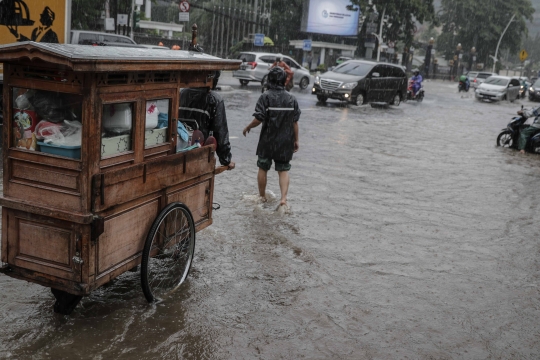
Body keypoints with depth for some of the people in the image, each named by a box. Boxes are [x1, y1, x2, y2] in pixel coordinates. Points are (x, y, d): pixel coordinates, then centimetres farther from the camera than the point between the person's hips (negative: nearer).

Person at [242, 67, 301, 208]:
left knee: (263, 168, 14)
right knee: (283, 170, 8)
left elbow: (258, 119, -16)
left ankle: (262, 197, 25)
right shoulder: (292, 99, 1)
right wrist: (296, 140, 11)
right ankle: (283, 199, -4)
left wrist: (247, 128, 2)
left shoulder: (265, 97, -12)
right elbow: (295, 122, 3)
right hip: (285, 142, 3)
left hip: (267, 140, -2)